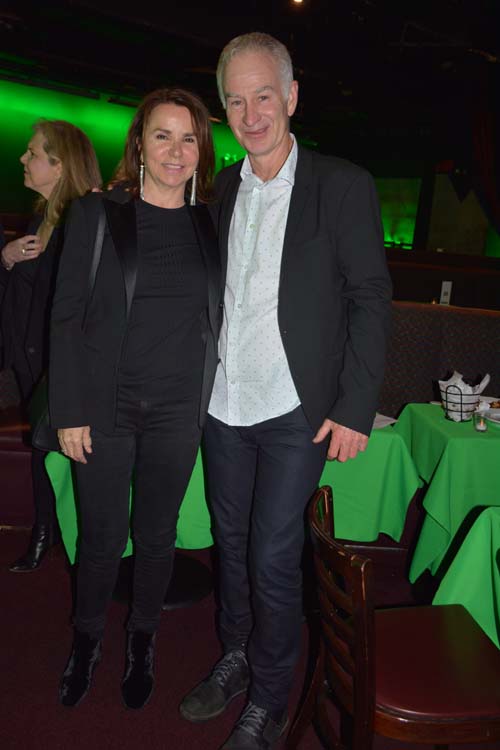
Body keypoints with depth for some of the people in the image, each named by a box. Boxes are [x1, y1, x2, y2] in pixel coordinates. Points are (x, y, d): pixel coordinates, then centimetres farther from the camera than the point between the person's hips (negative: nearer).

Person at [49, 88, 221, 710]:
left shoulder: (211, 226, 5)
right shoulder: (96, 214, -2)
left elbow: (219, 319, 9)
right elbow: (67, 316, -3)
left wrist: (213, 403, 3)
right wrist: (69, 411, -7)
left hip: (178, 412, 2)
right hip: (105, 407, -1)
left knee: (156, 534, 14)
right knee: (101, 536, 9)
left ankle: (142, 640, 37)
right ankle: (86, 639, 36)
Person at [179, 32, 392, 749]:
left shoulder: (343, 185, -6)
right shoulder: (222, 188, 8)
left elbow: (371, 299, -8)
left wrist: (355, 408, -13)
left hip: (296, 410, -5)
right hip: (224, 404, 5)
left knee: (273, 559, 0)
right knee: (231, 541, 17)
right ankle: (234, 657, 39)